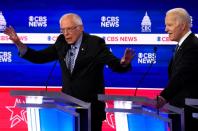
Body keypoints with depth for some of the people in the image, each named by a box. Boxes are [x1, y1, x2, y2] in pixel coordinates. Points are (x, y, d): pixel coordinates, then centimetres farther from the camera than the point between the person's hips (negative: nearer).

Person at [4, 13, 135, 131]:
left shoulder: (95, 43, -12)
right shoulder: (62, 42, 4)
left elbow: (115, 65, -19)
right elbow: (39, 57, 7)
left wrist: (124, 62, -42)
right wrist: (19, 43, -5)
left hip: (91, 105, -5)